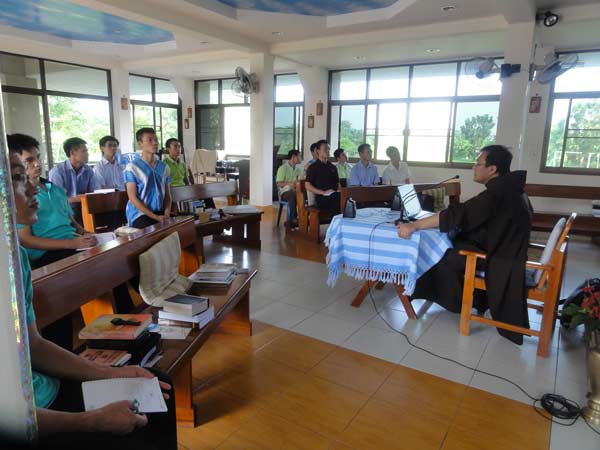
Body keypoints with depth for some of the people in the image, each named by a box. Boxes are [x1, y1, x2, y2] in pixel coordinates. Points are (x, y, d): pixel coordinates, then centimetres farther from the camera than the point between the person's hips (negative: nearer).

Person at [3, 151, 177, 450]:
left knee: (159, 393, 14)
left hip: (44, 390, 8)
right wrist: (96, 421, -18)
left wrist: (109, 374, 2)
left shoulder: (15, 254, 0)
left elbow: (33, 345, 9)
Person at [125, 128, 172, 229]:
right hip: (140, 214, -5)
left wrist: (167, 213, -6)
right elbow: (133, 198, -8)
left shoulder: (164, 167, 11)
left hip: (160, 212, 5)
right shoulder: (132, 167, -4)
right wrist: (155, 217, -14)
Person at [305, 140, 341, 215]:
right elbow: (308, 186, -1)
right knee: (338, 198, -36)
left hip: (335, 195, 5)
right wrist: (323, 192, -13)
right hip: (321, 198, -5)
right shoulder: (313, 167, 8)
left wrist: (339, 190, 4)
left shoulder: (332, 167, 27)